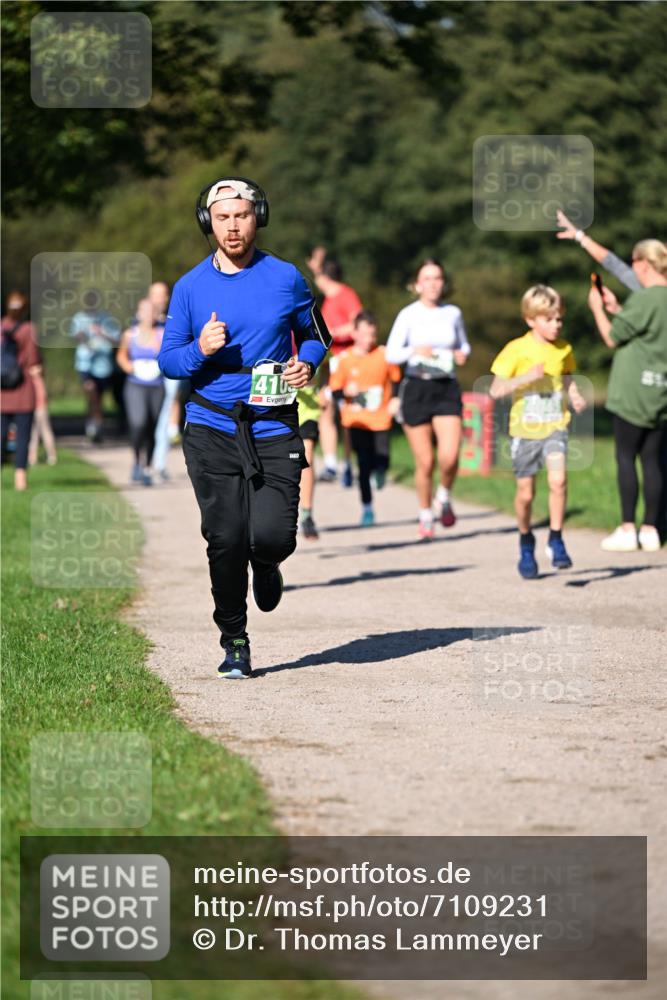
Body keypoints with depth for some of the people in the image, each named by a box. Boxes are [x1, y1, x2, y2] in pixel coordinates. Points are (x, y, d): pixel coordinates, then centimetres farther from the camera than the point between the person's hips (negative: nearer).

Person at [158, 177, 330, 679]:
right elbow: (168, 360, 6)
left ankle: (266, 565, 27)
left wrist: (307, 363, -6)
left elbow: (315, 334, 16)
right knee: (226, 539, -4)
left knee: (272, 535, -12)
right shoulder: (190, 287, 4)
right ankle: (234, 643, 12)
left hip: (274, 429, 0)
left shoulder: (286, 278, 4)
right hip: (212, 431, 0)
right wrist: (200, 350, -15)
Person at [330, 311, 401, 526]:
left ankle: (380, 470, 31)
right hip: (357, 419, -1)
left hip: (381, 419, 1)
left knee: (382, 459, -8)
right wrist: (346, 392, -22)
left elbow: (395, 379, 15)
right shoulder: (344, 359, -5)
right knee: (364, 464, -5)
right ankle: (367, 508, 8)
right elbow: (335, 390, -2)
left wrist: (395, 399, 2)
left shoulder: (385, 355, 0)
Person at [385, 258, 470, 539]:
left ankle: (444, 497, 15)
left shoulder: (453, 313, 7)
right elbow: (391, 353, -2)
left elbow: (463, 344, 22)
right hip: (416, 388, -2)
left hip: (447, 388, 2)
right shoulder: (408, 315, -2)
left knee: (449, 456, -16)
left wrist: (462, 354, 0)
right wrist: (415, 350, -19)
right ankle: (425, 517, 21)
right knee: (425, 462, 0)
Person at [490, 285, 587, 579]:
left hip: (555, 426, 2)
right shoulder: (517, 350, -10)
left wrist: (575, 396, 0)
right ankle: (526, 544, 31)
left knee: (558, 480, -21)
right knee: (525, 493, 7)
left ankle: (556, 540, -7)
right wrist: (528, 376, -25)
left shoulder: (563, 349, 3)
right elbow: (495, 390, -13)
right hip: (525, 430, -2)